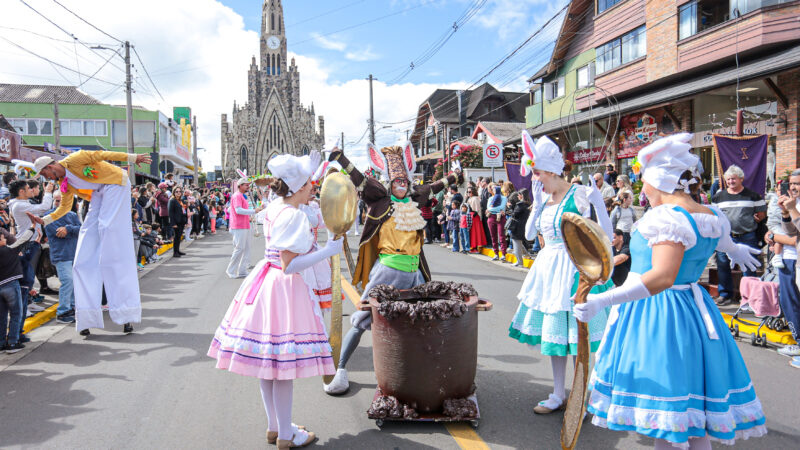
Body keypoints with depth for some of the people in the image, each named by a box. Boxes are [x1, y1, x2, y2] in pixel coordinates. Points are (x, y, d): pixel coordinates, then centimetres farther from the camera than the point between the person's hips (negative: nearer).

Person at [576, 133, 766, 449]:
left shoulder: (666, 217, -20)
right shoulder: (712, 216, 7)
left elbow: (663, 277, -32)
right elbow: (725, 241, 31)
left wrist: (603, 300, -38)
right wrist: (737, 251, 55)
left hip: (655, 314, -9)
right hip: (693, 312, 9)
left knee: (665, 410, 2)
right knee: (694, 408, 17)